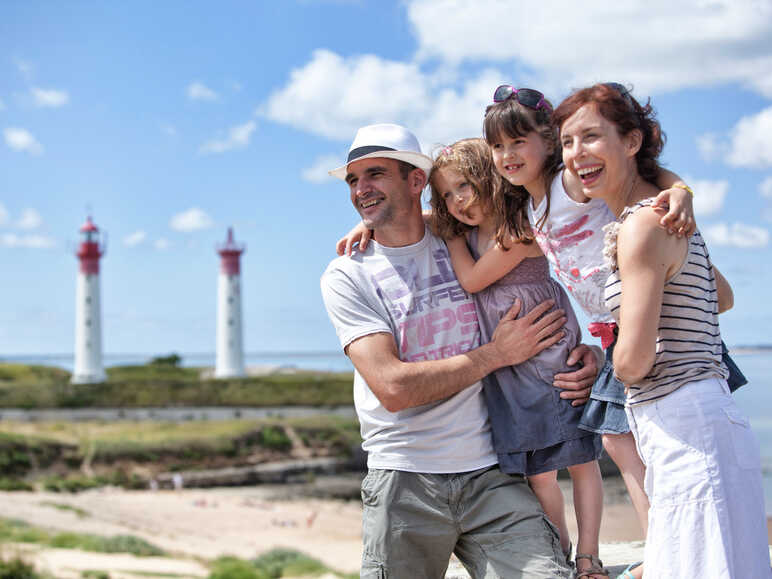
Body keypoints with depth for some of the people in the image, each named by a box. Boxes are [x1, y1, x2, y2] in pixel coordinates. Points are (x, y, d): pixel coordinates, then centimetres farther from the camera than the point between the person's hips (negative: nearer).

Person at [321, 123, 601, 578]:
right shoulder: (346, 276, 1)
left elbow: (541, 330, 23)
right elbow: (392, 387, -11)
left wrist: (582, 354, 1)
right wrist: (497, 354, -9)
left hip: (491, 474, 1)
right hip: (404, 483, -1)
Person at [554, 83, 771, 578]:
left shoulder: (642, 224, -14)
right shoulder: (668, 214, 15)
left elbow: (633, 362, -19)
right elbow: (722, 298, 31)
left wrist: (617, 352, 2)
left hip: (688, 435, -10)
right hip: (692, 435, 10)